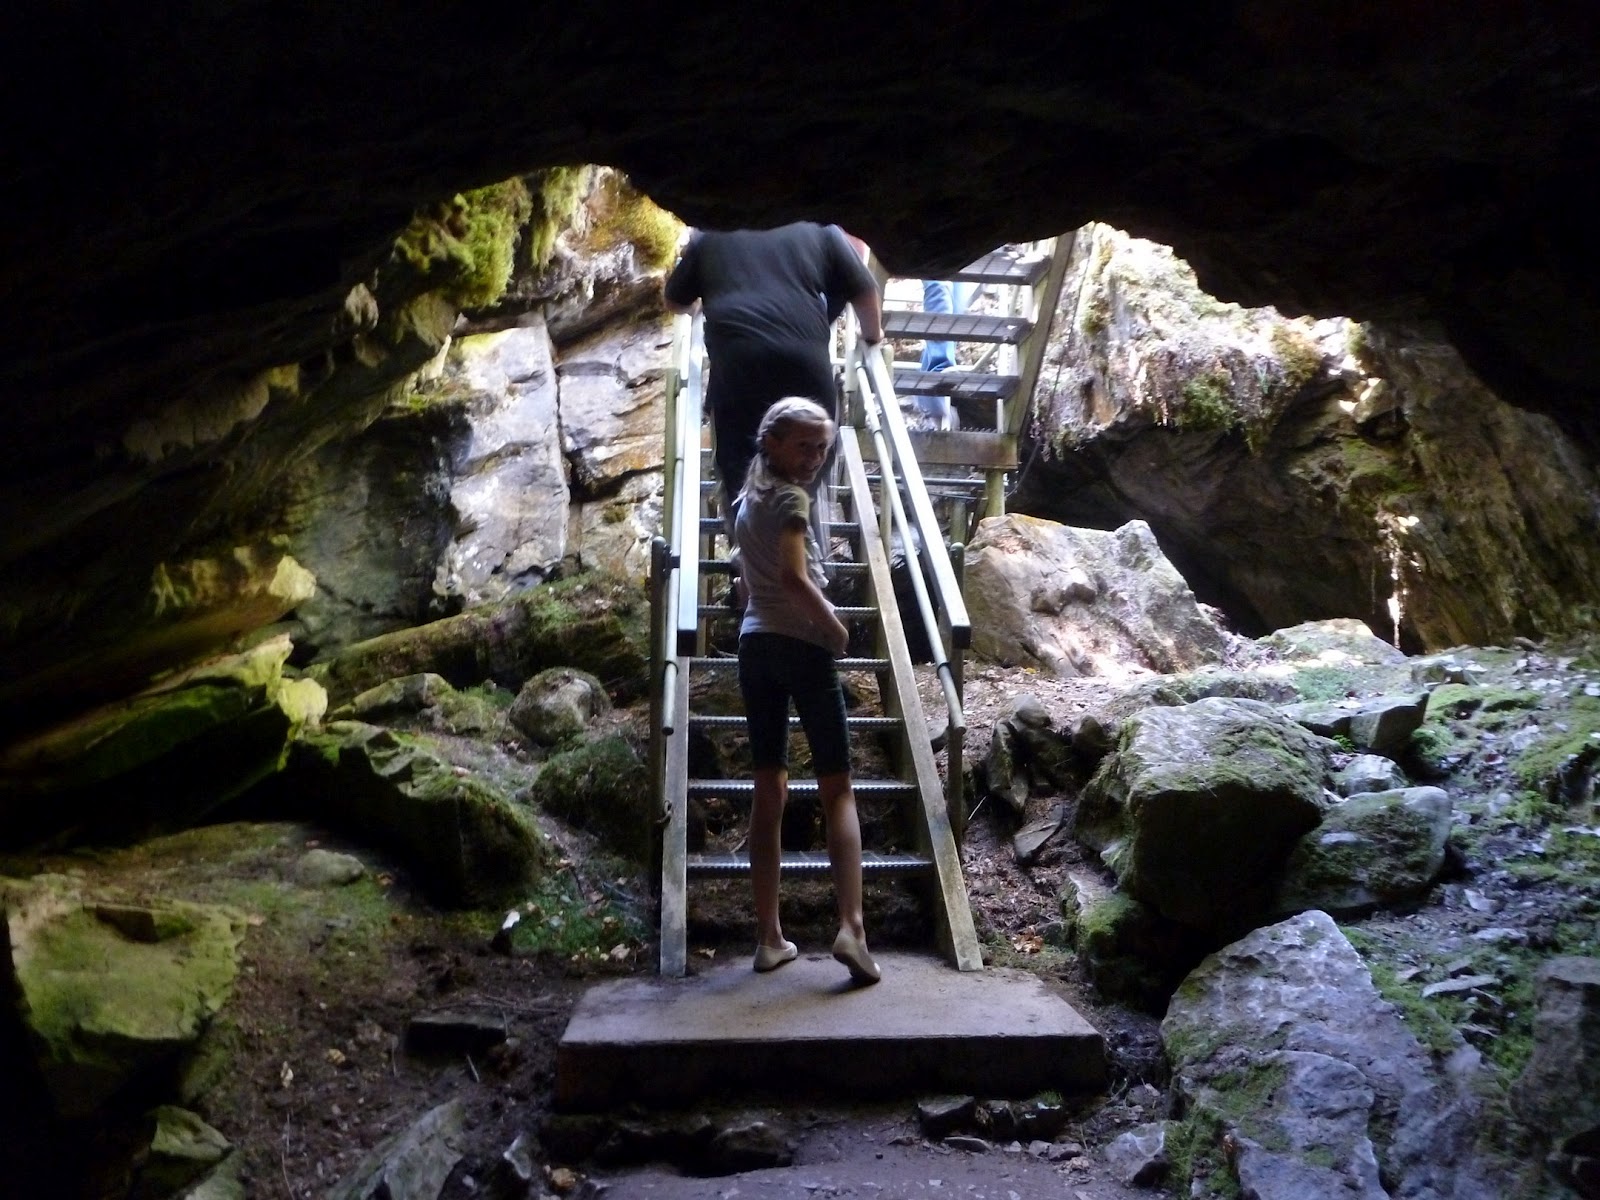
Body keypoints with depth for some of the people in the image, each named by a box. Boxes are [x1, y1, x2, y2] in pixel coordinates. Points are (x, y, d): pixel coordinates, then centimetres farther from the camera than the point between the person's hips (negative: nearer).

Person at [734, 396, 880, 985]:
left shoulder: (749, 498, 18)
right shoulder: (791, 497, -8)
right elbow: (794, 577, -20)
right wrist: (836, 627, -8)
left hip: (755, 644, 7)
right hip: (802, 645, -7)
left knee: (770, 790, 8)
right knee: (838, 789, -2)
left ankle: (769, 936, 11)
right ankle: (851, 926, -11)